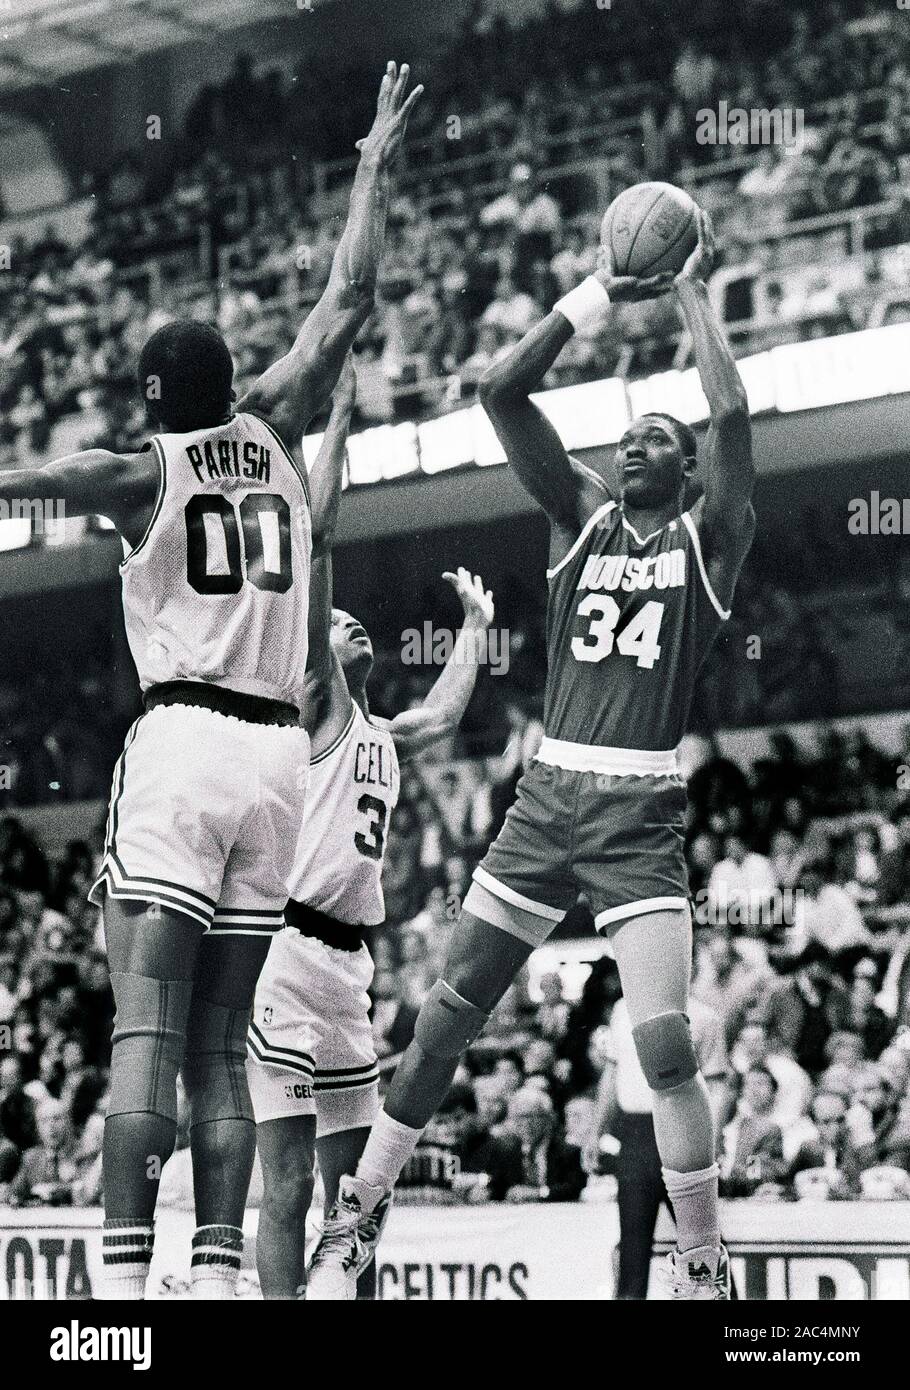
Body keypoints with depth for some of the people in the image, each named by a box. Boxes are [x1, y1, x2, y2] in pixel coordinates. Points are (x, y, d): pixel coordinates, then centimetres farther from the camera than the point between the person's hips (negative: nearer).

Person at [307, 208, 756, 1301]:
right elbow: (501, 392, 1)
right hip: (547, 799, 3)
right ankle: (344, 1225, 10)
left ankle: (702, 1270, -3)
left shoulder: (709, 538, 5)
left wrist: (692, 293, -2)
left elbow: (733, 414, -12)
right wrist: (600, 295, -1)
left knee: (665, 1044, -15)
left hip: (643, 818, -3)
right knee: (445, 1017, 2)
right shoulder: (580, 515, 12)